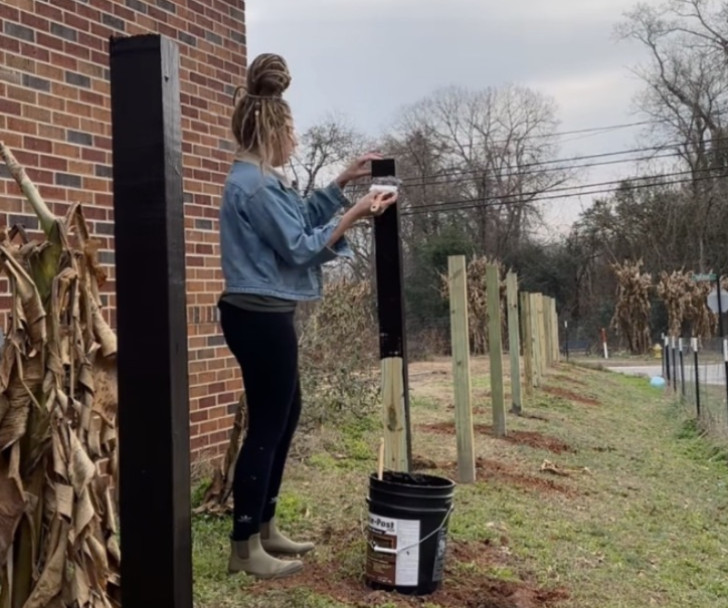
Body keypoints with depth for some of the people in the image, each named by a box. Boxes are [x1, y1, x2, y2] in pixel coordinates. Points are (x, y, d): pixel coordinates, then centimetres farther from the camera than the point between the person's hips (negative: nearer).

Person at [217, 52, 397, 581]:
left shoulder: (260, 180, 17)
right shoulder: (254, 185, -17)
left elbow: (304, 216, 27)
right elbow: (299, 246, -17)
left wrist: (343, 182, 19)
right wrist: (354, 215, -12)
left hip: (265, 316, 11)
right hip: (261, 318, -11)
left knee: (286, 414, 18)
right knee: (267, 426, -4)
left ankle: (264, 527, 28)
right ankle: (245, 546, 7)